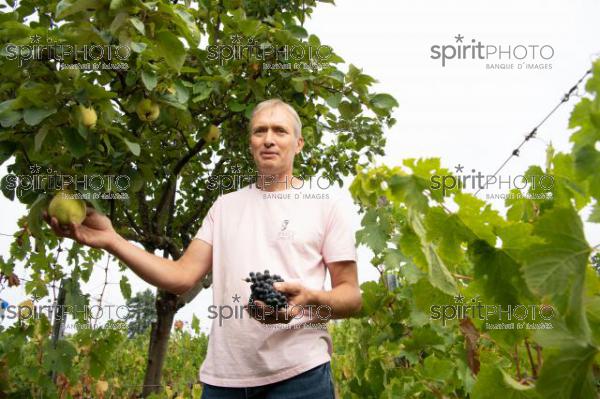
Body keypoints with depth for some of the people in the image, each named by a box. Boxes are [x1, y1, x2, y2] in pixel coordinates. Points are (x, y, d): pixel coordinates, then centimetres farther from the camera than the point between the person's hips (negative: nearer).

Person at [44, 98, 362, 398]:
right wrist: (111, 240, -6)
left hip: (298, 373, -3)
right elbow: (182, 277, 5)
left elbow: (351, 297, 0)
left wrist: (309, 300, -22)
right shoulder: (225, 205, 14)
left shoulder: (328, 204, 2)